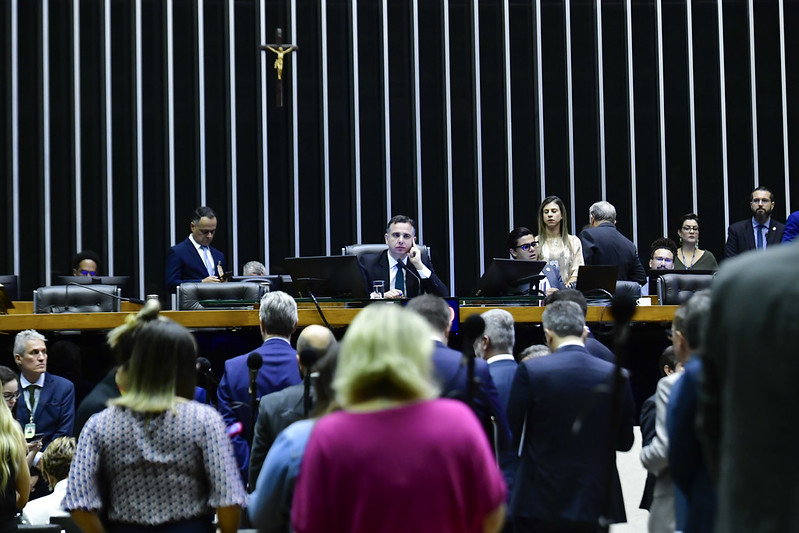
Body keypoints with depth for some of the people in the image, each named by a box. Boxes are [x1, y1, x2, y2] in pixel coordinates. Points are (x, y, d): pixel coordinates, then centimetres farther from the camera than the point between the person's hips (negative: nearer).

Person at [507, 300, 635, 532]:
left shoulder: (531, 371, -9)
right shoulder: (616, 375, -1)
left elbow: (512, 435, -4)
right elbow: (625, 441, 7)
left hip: (540, 502, -2)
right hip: (595, 502, 2)